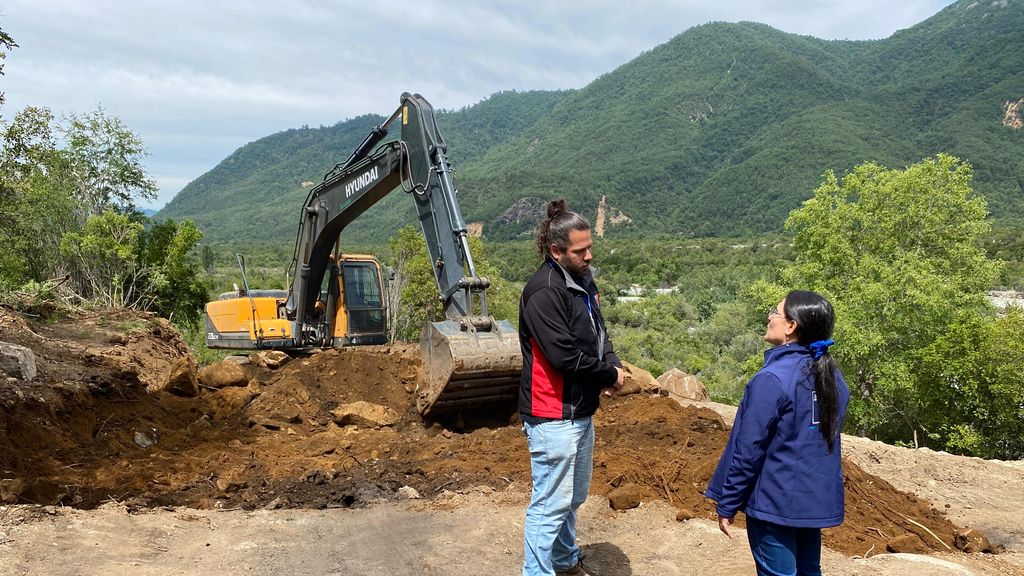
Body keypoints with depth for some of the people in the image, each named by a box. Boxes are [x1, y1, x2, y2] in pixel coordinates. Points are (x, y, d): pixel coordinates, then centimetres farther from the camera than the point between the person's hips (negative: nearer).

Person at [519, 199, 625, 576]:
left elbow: (598, 332, 16)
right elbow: (564, 355, -26)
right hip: (554, 416, -10)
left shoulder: (583, 280, 8)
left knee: (574, 497, 23)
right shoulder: (544, 291, -21)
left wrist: (612, 364, -5)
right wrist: (610, 374, -11)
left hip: (581, 411, 10)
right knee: (550, 504, -1)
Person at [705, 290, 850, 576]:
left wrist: (727, 504, -8)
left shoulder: (772, 379, -21)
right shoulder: (834, 378, 2)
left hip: (774, 503, -7)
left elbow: (748, 450, -18)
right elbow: (827, 438, 12)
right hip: (819, 501, 7)